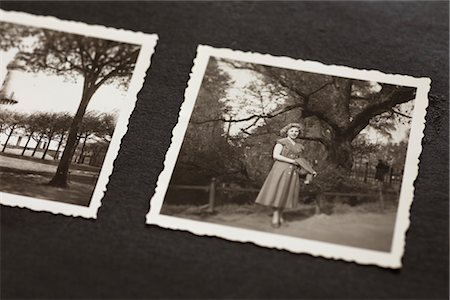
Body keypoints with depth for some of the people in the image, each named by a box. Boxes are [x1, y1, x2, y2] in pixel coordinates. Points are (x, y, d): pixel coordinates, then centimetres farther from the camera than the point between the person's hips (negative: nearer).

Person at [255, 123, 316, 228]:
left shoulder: (299, 146, 18)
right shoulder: (281, 142, -1)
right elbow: (275, 155, -11)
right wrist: (292, 161, -12)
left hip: (293, 172, 6)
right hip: (280, 170, -6)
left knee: (286, 194, 5)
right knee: (277, 193, -9)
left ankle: (280, 216, 14)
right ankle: (275, 218, -6)